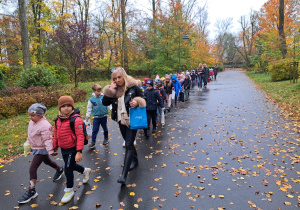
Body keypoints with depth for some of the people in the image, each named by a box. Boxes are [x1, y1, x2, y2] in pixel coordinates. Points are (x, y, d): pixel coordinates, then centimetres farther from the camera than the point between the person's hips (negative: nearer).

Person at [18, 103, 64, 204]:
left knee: (32, 169, -7)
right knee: (47, 161, 28)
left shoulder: (44, 126, -29)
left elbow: (47, 139, -27)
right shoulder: (32, 122, -3)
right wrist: (28, 143, 20)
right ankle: (59, 169, 53)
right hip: (35, 147, 9)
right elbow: (30, 134, 13)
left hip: (41, 149, -9)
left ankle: (31, 191, 6)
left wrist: (50, 151, -23)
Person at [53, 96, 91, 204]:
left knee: (68, 170, 2)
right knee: (70, 165, 24)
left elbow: (80, 136, -23)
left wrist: (79, 152, -26)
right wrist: (55, 147, 18)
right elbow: (56, 135, 13)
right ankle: (85, 171, 52)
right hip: (63, 149, 7)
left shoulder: (76, 119, -20)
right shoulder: (58, 119, 2)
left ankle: (69, 191, 25)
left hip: (72, 149, -7)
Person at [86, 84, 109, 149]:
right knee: (95, 130, -1)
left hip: (104, 116, 1)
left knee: (105, 129, 17)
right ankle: (93, 142, 9)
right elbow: (89, 109, 4)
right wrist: (87, 117, 7)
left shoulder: (104, 97, -7)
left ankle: (106, 139, 39)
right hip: (96, 117, -1)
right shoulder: (91, 100, -4)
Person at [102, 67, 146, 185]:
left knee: (129, 145, -8)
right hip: (121, 121, 5)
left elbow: (143, 98, -1)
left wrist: (137, 102, -22)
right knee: (129, 143, 20)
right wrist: (110, 91, -14)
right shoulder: (113, 90, 1)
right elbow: (105, 103, -3)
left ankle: (124, 174, -7)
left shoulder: (133, 86, -10)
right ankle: (135, 160, 44)